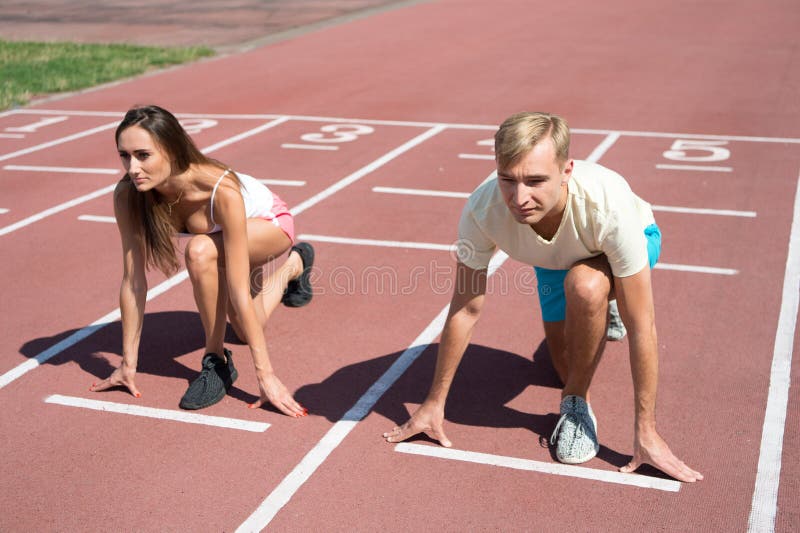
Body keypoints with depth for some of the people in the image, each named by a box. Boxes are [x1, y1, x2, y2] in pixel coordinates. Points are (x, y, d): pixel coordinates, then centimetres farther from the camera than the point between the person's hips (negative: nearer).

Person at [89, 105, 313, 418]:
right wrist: (128, 364, -19)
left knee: (200, 251, -38)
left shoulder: (222, 191, -44)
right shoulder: (127, 195, -31)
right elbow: (133, 281, -23)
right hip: (221, 228, 6)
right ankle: (294, 264, 47)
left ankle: (217, 362, -15)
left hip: (268, 222, -6)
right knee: (245, 333, 19)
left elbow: (238, 291, -43)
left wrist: (266, 375, -42)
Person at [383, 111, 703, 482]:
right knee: (567, 368, 9)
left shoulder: (610, 206, -45)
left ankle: (577, 403, -10)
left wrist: (646, 432, -33)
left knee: (584, 286, -36)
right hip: (557, 258, 4)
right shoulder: (482, 210, -37)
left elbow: (641, 326, -36)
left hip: (633, 241, -3)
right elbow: (465, 309, -22)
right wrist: (434, 404, -15)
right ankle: (600, 313, 41)